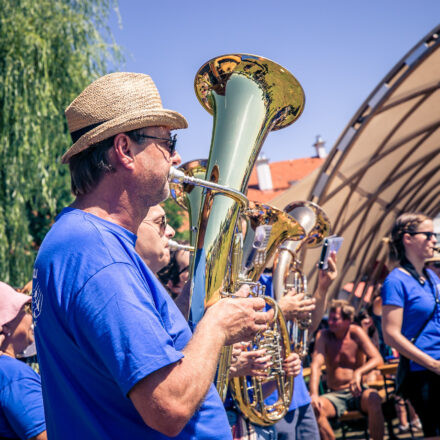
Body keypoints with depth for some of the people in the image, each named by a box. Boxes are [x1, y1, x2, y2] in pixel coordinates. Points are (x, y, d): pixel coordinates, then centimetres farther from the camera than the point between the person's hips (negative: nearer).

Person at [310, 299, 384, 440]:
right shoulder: (323, 336, -1)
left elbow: (377, 358, -10)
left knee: (374, 399, -33)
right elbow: (316, 365, -12)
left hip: (357, 393, -1)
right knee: (316, 407, -29)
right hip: (335, 395, 1)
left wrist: (358, 373, -30)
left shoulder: (356, 333, -3)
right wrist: (314, 394, -29)